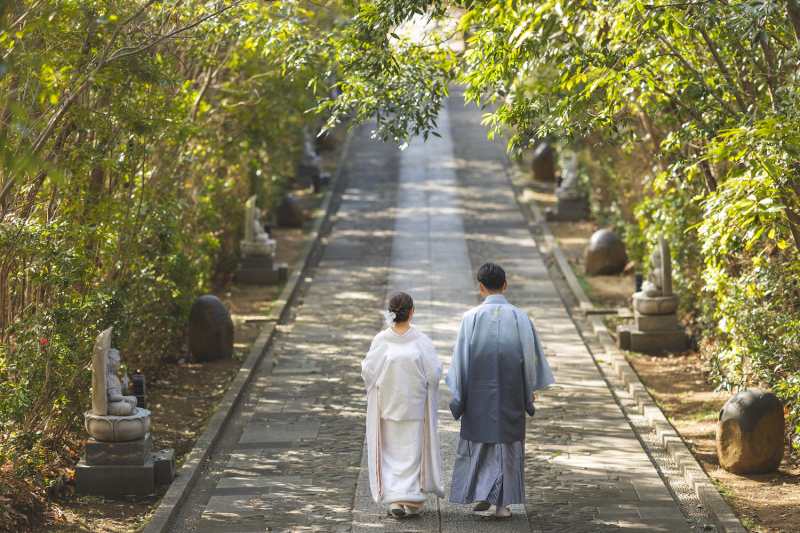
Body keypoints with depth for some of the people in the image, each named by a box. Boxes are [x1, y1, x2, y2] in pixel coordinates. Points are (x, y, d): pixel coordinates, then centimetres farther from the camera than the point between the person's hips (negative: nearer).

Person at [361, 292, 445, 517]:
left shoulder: (381, 340, -11)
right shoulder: (421, 341, -12)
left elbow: (368, 371, -9)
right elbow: (434, 373, -10)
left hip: (387, 404, 0)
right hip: (415, 405, 0)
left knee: (391, 451, 9)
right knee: (413, 449, 11)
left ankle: (395, 499, 0)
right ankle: (414, 500, 17)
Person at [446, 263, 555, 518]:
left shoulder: (471, 318, -9)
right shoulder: (519, 317, -6)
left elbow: (461, 356, -5)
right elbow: (531, 354, -1)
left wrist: (457, 392, 5)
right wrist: (531, 389, 12)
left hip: (478, 392, 0)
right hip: (511, 392, 1)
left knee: (478, 440, 15)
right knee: (508, 442, 9)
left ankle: (481, 493, 6)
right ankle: (502, 502, 9)